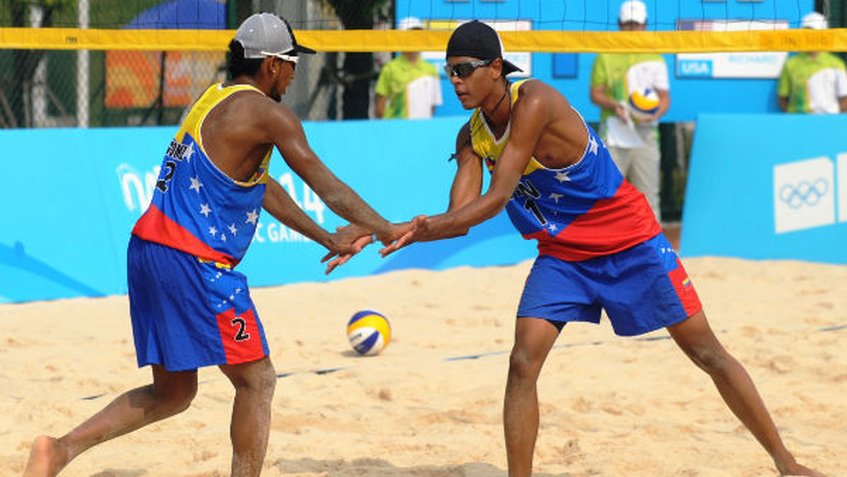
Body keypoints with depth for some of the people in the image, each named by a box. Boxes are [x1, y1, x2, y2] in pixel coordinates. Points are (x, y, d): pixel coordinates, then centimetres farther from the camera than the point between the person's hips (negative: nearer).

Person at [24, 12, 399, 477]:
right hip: (193, 262, -9)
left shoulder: (215, 100, 21)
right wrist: (386, 229, 6)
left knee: (172, 392, 17)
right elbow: (326, 186, -4)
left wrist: (326, 239, 33)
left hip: (149, 248, 9)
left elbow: (264, 188, 30)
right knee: (257, 382, 1)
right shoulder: (267, 114, -8)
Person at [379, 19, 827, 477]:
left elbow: (497, 198, -30)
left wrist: (426, 229, -38)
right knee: (522, 363, -14)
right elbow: (460, 215, -13)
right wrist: (409, 229, -30)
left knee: (708, 353, 1)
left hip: (630, 242, -6)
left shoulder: (534, 102, -26)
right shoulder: (472, 136, -4)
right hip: (561, 255, 6)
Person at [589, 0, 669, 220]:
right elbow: (595, 93, 5)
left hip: (645, 135, 1)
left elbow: (665, 97, 11)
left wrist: (656, 114, -11)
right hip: (613, 134, -1)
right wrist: (613, 105, -16)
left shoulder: (655, 60, 13)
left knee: (649, 196, -1)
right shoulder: (605, 57, 9)